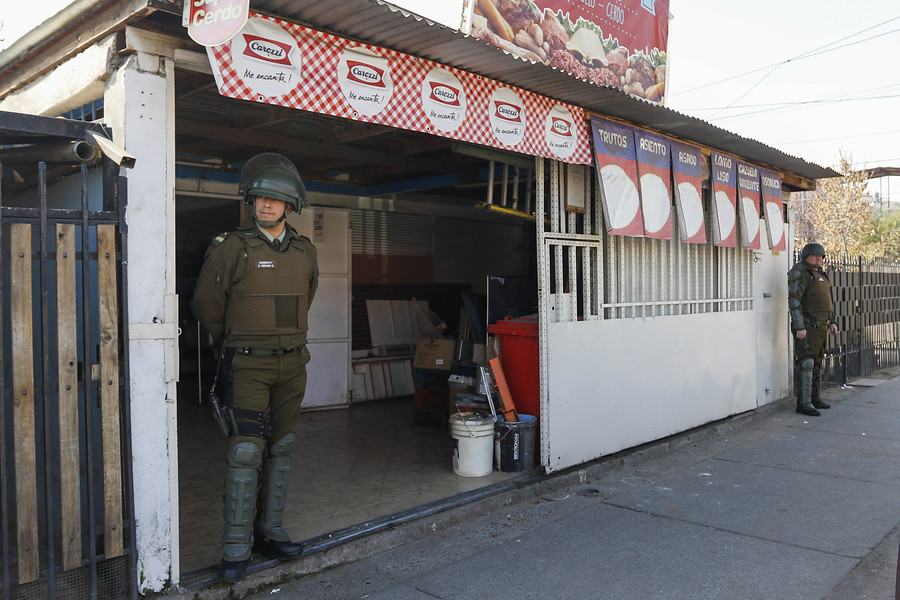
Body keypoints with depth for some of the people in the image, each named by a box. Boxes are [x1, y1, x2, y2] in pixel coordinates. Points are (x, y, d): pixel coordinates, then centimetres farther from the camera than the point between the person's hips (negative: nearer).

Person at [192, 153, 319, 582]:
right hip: (248, 365, -5)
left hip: (292, 364, 5)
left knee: (281, 450, 11)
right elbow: (206, 306, 2)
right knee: (246, 452, -8)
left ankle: (269, 532, 24)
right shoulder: (232, 248, -7)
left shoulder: (305, 252, 8)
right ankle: (236, 549, 2)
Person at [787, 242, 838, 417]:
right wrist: (799, 327, -22)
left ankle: (815, 398, 23)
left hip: (821, 326, 9)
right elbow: (794, 301, -17)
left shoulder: (820, 274, 18)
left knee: (817, 362, 14)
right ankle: (803, 403, -8)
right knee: (805, 363, -9)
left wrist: (831, 322, 18)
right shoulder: (799, 273, -10)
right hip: (807, 326, -9)